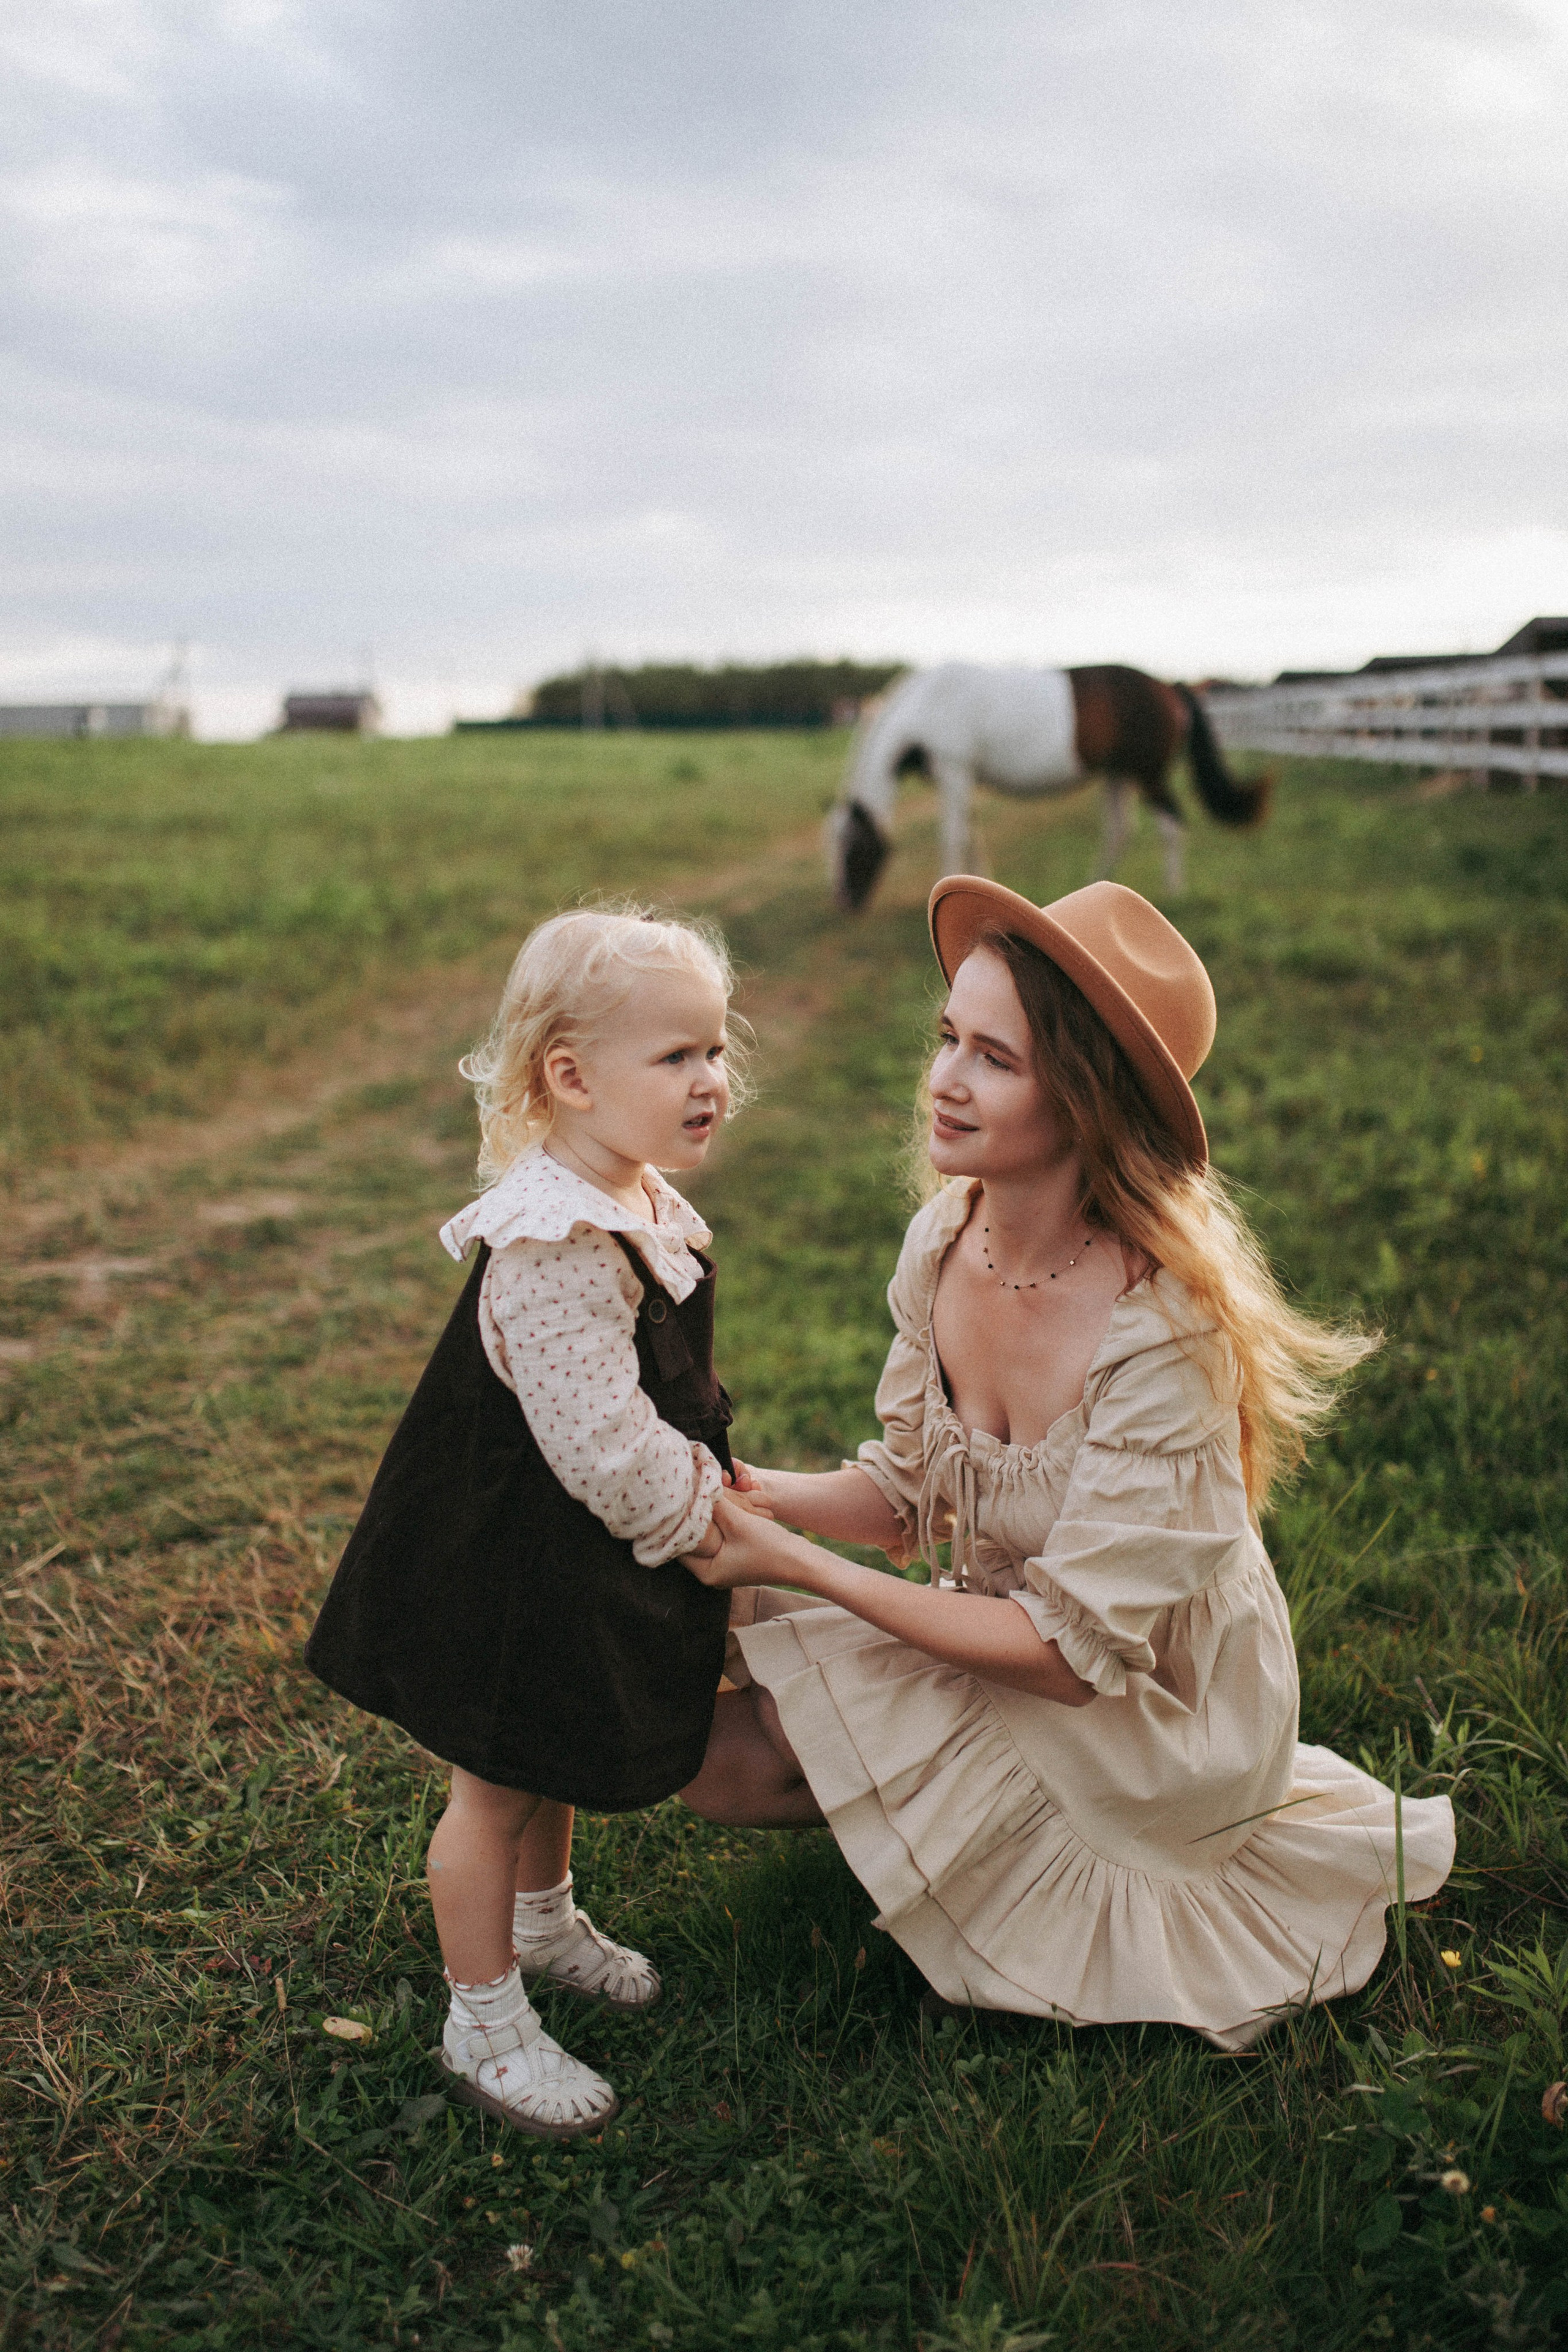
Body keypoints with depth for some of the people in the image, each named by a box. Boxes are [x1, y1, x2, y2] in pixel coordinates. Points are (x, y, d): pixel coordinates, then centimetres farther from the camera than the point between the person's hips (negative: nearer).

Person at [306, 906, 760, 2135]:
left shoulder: (642, 1203, 0)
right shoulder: (552, 1246, -33)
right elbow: (602, 1445, -31)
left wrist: (708, 1487, 11)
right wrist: (697, 1514, -16)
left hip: (590, 1557, 10)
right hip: (518, 1567, -10)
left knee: (559, 1757, 29)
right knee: (497, 1785, 10)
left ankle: (544, 1918, 53)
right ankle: (484, 2019, 28)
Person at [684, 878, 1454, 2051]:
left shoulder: (1164, 1336, -33)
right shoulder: (946, 1238, -12)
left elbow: (1071, 1649, -28)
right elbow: (909, 1494, 1)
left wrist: (796, 1561, -28)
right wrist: (751, 1490, -19)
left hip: (1147, 1715, -6)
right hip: (1003, 1629, 6)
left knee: (753, 1761, -11)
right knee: (715, 1748, -2)